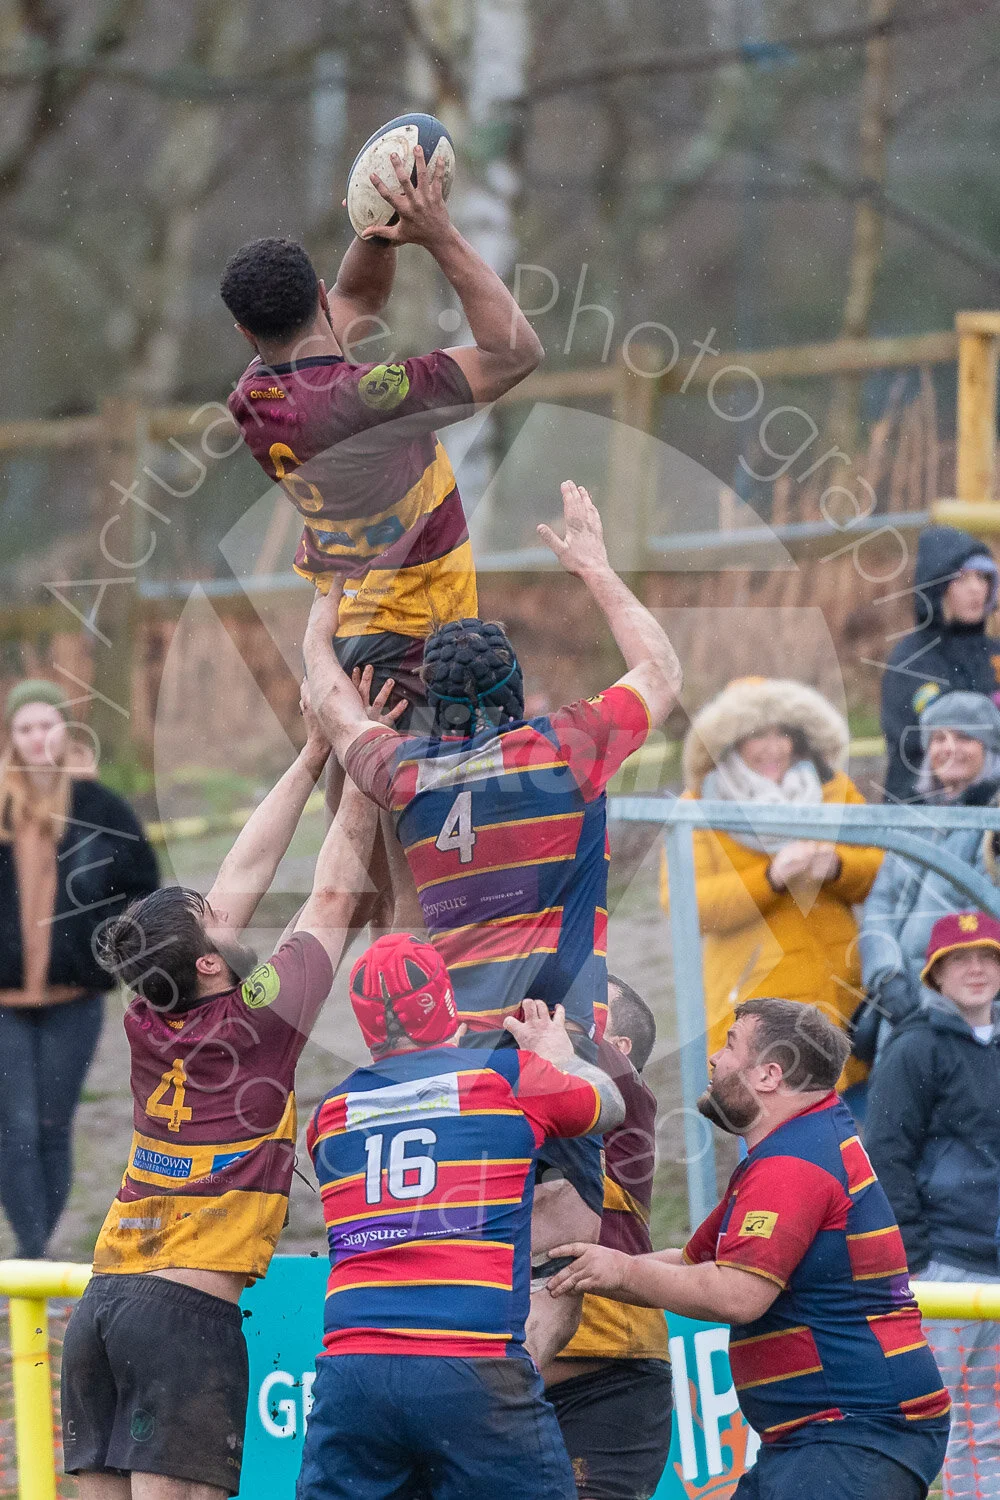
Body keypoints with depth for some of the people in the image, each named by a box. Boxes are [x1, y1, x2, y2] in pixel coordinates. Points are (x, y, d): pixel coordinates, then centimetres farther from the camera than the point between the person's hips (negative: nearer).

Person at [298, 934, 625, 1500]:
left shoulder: (331, 1113, 14)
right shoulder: (509, 1077, 6)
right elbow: (609, 1105, 25)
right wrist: (557, 1051, 46)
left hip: (351, 1370, 3)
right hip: (474, 1371, -3)